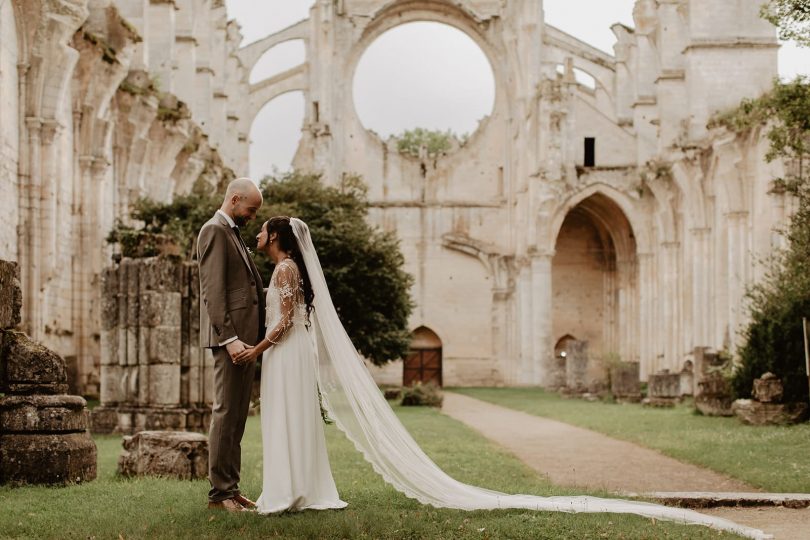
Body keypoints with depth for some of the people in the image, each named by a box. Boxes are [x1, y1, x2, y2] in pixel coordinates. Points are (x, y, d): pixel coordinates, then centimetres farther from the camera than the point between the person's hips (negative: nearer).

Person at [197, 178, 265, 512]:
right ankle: (219, 493, -4)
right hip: (230, 337, -10)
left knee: (237, 417, 10)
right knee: (226, 413, -7)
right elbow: (213, 290, -17)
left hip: (245, 337, 10)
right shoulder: (214, 231, -9)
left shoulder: (233, 234, 22)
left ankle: (230, 489, 15)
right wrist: (229, 338, -22)